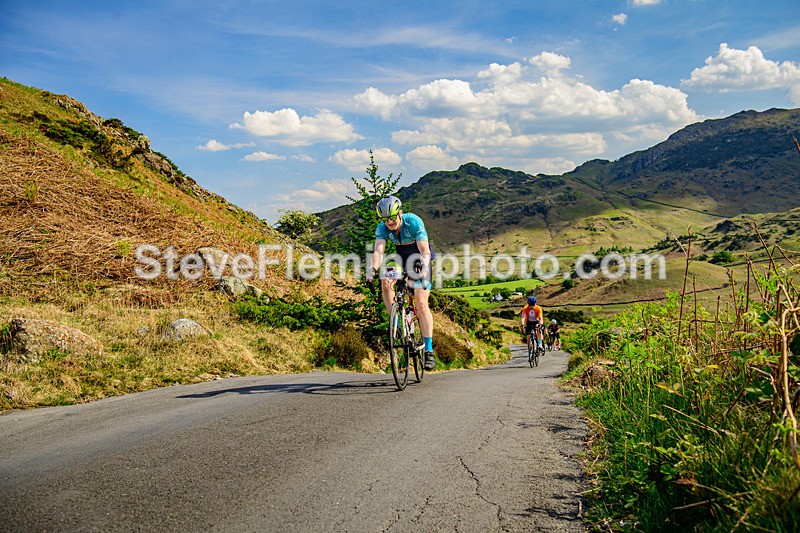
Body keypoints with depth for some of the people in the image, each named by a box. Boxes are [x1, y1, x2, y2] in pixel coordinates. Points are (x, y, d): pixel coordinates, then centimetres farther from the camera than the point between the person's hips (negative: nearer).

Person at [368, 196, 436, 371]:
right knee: (386, 283, -27)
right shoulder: (382, 228, -19)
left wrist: (424, 267, -58)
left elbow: (425, 250, -38)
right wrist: (373, 268, -53)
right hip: (400, 257, 4)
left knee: (421, 304, -15)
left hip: (419, 260, -4)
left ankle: (429, 350, -11)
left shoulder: (413, 222, -29)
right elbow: (379, 250, -33)